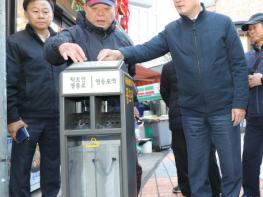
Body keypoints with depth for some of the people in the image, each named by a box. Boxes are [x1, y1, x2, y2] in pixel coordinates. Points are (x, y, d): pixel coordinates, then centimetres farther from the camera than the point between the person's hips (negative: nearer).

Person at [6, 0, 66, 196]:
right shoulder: (15, 42, -1)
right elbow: (8, 84, -6)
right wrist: (12, 118, -10)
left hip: (57, 118, 4)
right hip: (28, 118, -3)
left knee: (53, 168, 12)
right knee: (20, 169, 5)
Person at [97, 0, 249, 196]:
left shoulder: (223, 23, -3)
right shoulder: (171, 31, 4)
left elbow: (239, 65, -4)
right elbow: (147, 49, -9)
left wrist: (240, 103, -9)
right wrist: (121, 53, -29)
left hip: (224, 108, -2)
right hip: (192, 111, 2)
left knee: (231, 164, 8)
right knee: (197, 166, 12)